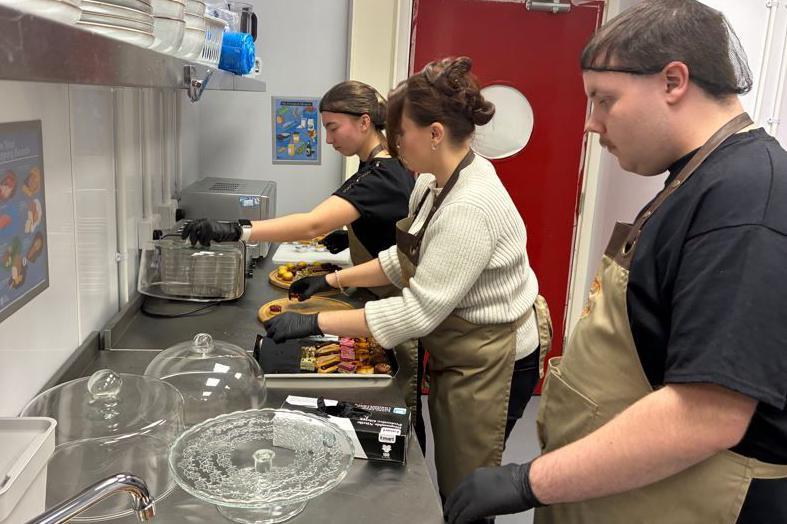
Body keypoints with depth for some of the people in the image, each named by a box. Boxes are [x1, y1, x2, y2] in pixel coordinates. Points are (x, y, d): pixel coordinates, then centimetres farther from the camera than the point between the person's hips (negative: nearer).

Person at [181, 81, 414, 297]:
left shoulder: (378, 178, -28)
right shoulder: (395, 165, 3)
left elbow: (312, 224, -41)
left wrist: (234, 230, -46)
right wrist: (351, 237, 4)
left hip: (387, 297, -9)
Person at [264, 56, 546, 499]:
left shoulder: (470, 208, -31)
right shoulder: (434, 183, 0)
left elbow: (419, 311, -30)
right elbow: (408, 260, 11)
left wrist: (316, 323, -26)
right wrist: (335, 280, 4)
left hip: (489, 363, -9)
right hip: (459, 353, 9)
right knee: (450, 481, 24)